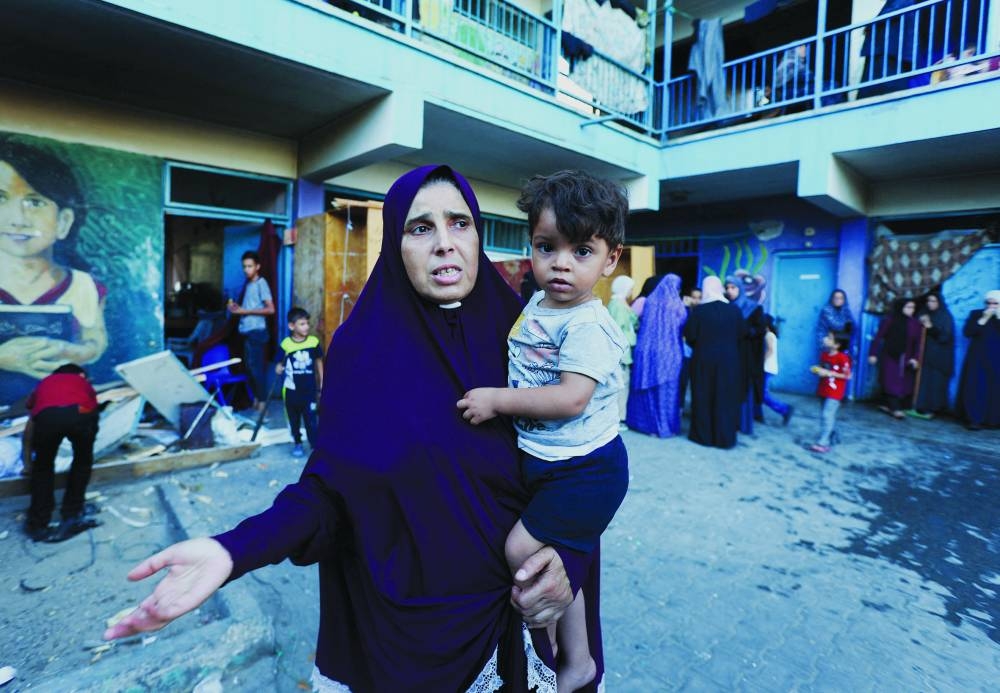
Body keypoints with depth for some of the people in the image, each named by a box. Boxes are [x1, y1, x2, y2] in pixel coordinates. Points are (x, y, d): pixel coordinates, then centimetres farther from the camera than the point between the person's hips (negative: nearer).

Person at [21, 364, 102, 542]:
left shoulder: (44, 384, 42)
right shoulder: (84, 382, 41)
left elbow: (29, 430, 48)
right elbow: (93, 410, 50)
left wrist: (27, 464, 60)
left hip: (47, 415, 1)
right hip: (81, 413, 0)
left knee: (43, 466, 26)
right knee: (83, 461, 27)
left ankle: (37, 525, 28)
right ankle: (72, 516, 31)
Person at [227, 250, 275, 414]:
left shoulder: (261, 283, -8)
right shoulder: (248, 284, 17)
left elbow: (271, 309, -16)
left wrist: (245, 311, -14)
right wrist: (237, 307, 8)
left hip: (257, 331, -8)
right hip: (247, 331, 9)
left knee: (257, 367, -7)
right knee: (249, 366, 12)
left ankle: (262, 401, -1)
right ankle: (255, 398, 21)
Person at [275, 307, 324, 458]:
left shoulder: (314, 342, -8)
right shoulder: (286, 344, -11)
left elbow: (319, 362, 5)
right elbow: (281, 364, 1)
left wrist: (322, 382, 7)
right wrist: (279, 368, -23)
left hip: (309, 389, -1)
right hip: (291, 390, 1)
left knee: (311, 419, 2)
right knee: (294, 419, 15)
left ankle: (315, 445, 12)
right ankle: (297, 444, 31)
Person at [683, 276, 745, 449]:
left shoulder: (698, 311, -10)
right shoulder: (734, 310, -4)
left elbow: (689, 336, -8)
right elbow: (741, 335, 3)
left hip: (703, 360, -2)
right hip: (729, 360, 2)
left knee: (703, 399, 9)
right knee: (726, 399, 9)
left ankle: (703, 434, 15)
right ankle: (725, 437, 15)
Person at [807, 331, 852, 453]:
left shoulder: (842, 358, -17)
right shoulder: (824, 354, 5)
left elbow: (848, 375, -16)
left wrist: (829, 373, -22)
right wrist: (817, 369, -2)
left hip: (835, 392, -8)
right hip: (823, 390, 8)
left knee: (827, 415, -12)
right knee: (828, 415, 17)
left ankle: (823, 443, -11)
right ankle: (833, 437, 33)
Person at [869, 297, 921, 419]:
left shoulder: (915, 324, 1)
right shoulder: (889, 320, -8)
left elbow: (917, 343, 1)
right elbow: (878, 337, -7)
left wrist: (915, 358, -7)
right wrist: (873, 354, -10)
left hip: (905, 358, 4)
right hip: (890, 356, -4)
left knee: (904, 383, 6)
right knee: (892, 382, -4)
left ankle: (888, 405, 18)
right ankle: (895, 409, -3)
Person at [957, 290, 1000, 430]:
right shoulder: (976, 314, 6)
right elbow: (967, 332, -7)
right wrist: (984, 319, -12)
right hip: (977, 360, -1)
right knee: (976, 389, -4)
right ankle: (975, 419, -1)